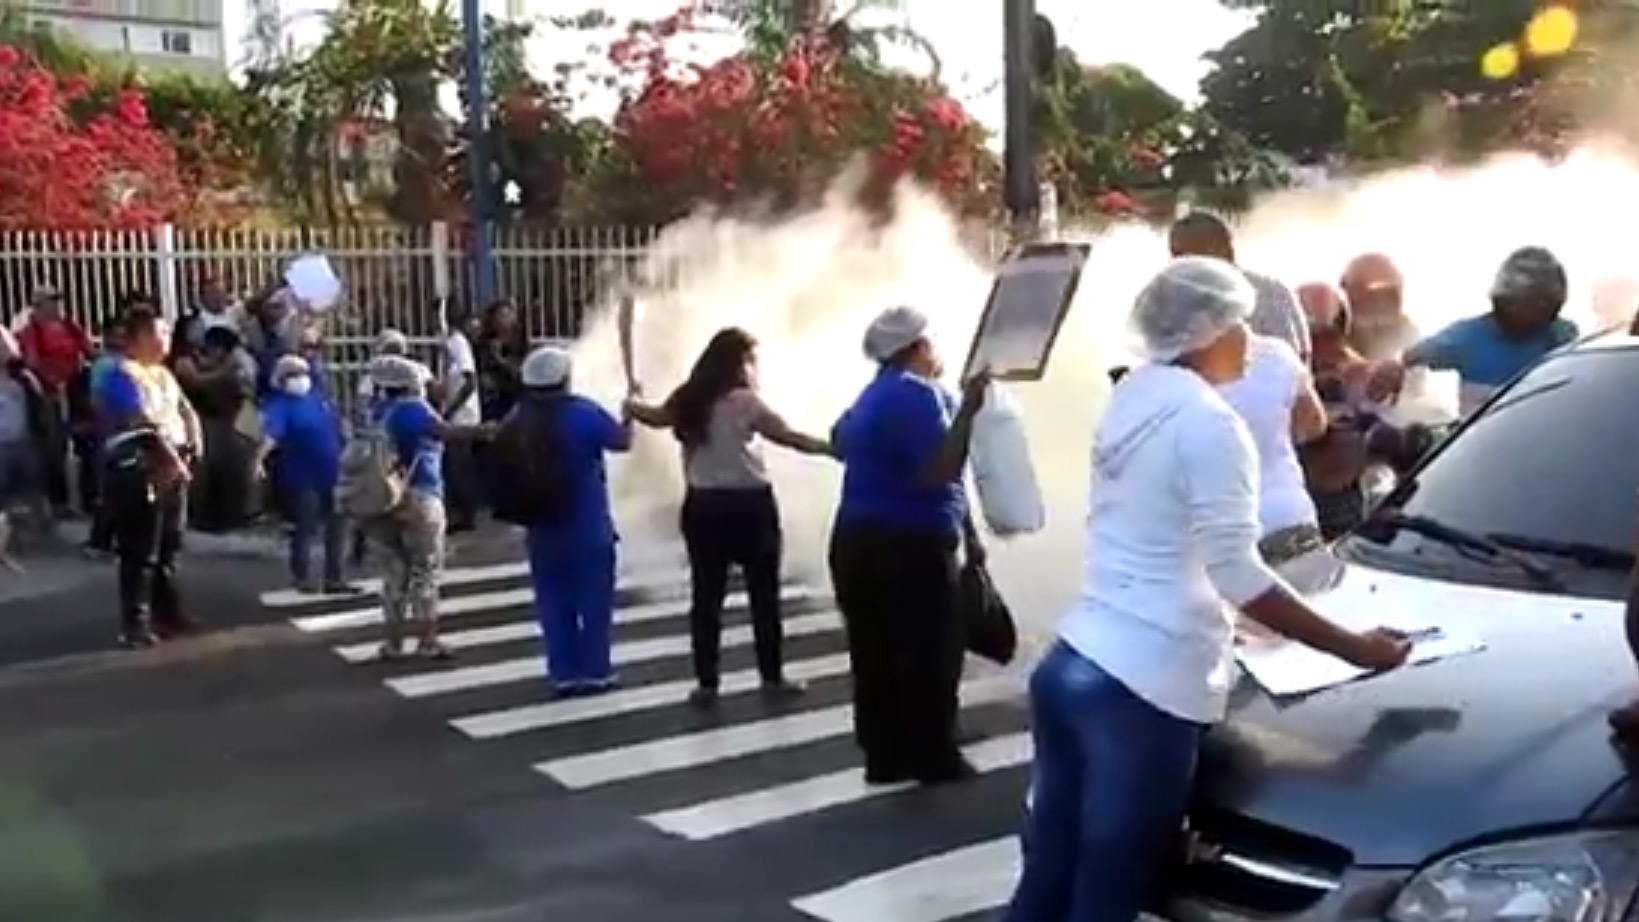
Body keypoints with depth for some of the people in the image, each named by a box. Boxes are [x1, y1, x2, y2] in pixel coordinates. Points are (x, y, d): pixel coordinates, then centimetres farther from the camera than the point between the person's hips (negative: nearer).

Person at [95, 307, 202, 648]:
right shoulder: (121, 375, -11)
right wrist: (173, 459, -22)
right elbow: (145, 426, -20)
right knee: (140, 552, -5)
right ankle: (135, 623, -1)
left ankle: (167, 612, 27)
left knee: (168, 547, 16)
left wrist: (194, 445, -4)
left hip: (173, 468, 9)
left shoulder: (162, 372, 17)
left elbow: (185, 411, 13)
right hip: (139, 471, -9)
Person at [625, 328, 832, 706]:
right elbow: (790, 438, -10)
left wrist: (631, 405, 43)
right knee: (764, 594, 9)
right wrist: (832, 447, -1)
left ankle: (706, 684, 9)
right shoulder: (745, 402, -12)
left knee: (706, 596, 7)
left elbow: (655, 417, 22)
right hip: (749, 505, -4)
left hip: (703, 506, 4)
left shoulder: (688, 400, 3)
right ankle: (772, 677, 16)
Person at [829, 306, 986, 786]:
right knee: (930, 655, 2)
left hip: (858, 541, 9)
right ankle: (935, 759, 9)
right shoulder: (917, 393, -14)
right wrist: (967, 411, -26)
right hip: (908, 547, -9)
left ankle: (885, 757, 17)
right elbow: (938, 473, -24)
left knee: (875, 656, 11)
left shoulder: (872, 395, 16)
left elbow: (841, 442, 35)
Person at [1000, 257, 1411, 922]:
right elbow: (1236, 574, -16)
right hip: (1141, 686, -8)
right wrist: (1354, 649, -11)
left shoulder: (1131, 401, 13)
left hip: (1072, 662, 8)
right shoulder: (1207, 423, -13)